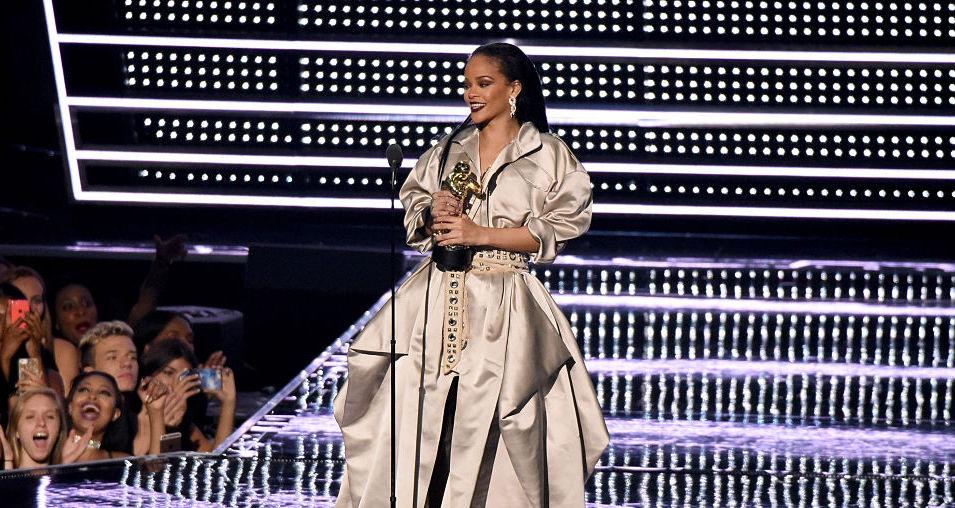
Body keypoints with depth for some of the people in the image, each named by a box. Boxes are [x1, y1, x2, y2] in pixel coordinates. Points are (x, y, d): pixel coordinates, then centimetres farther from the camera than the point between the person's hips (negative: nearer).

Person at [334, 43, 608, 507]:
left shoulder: (548, 155, 3)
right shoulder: (448, 150, 15)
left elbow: (556, 229, -5)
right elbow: (412, 210, 17)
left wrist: (480, 234, -11)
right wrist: (434, 217, -7)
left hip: (503, 303, -4)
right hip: (439, 297, 4)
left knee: (488, 420, -9)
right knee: (413, 412, -3)